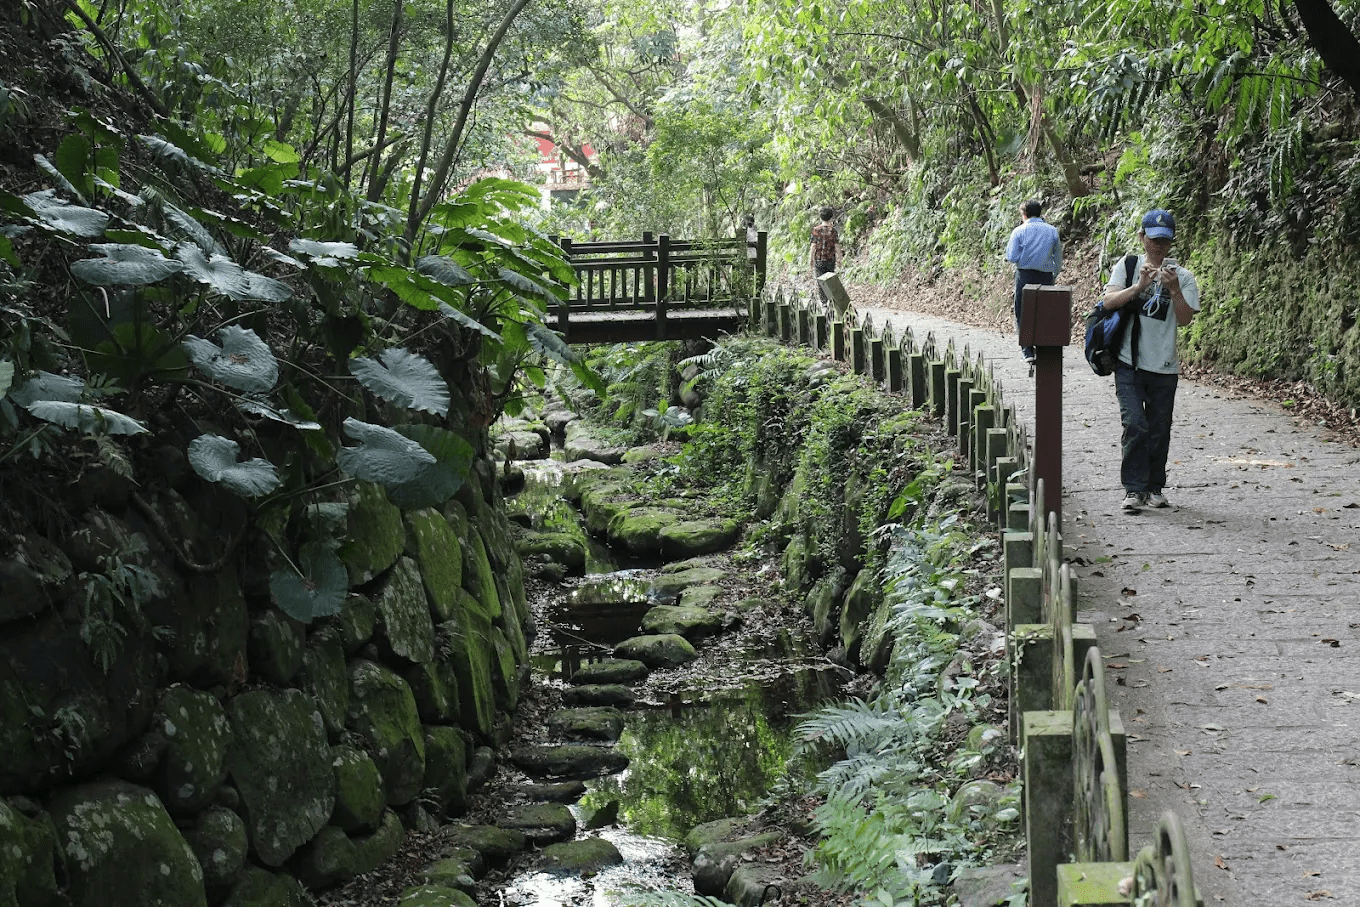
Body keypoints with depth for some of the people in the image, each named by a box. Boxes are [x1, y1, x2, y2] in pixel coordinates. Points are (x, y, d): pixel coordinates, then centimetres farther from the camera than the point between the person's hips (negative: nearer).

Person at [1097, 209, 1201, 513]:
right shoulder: (1127, 267, 6)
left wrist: (1174, 290, -19)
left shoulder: (1182, 276, 5)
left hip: (1164, 367, 1)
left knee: (1159, 430, 7)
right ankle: (1134, 489, -7)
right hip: (1129, 363, -1)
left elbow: (1184, 319, -4)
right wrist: (1140, 286, -19)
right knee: (1135, 425, -13)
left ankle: (1154, 487, 22)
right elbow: (1109, 302, -7)